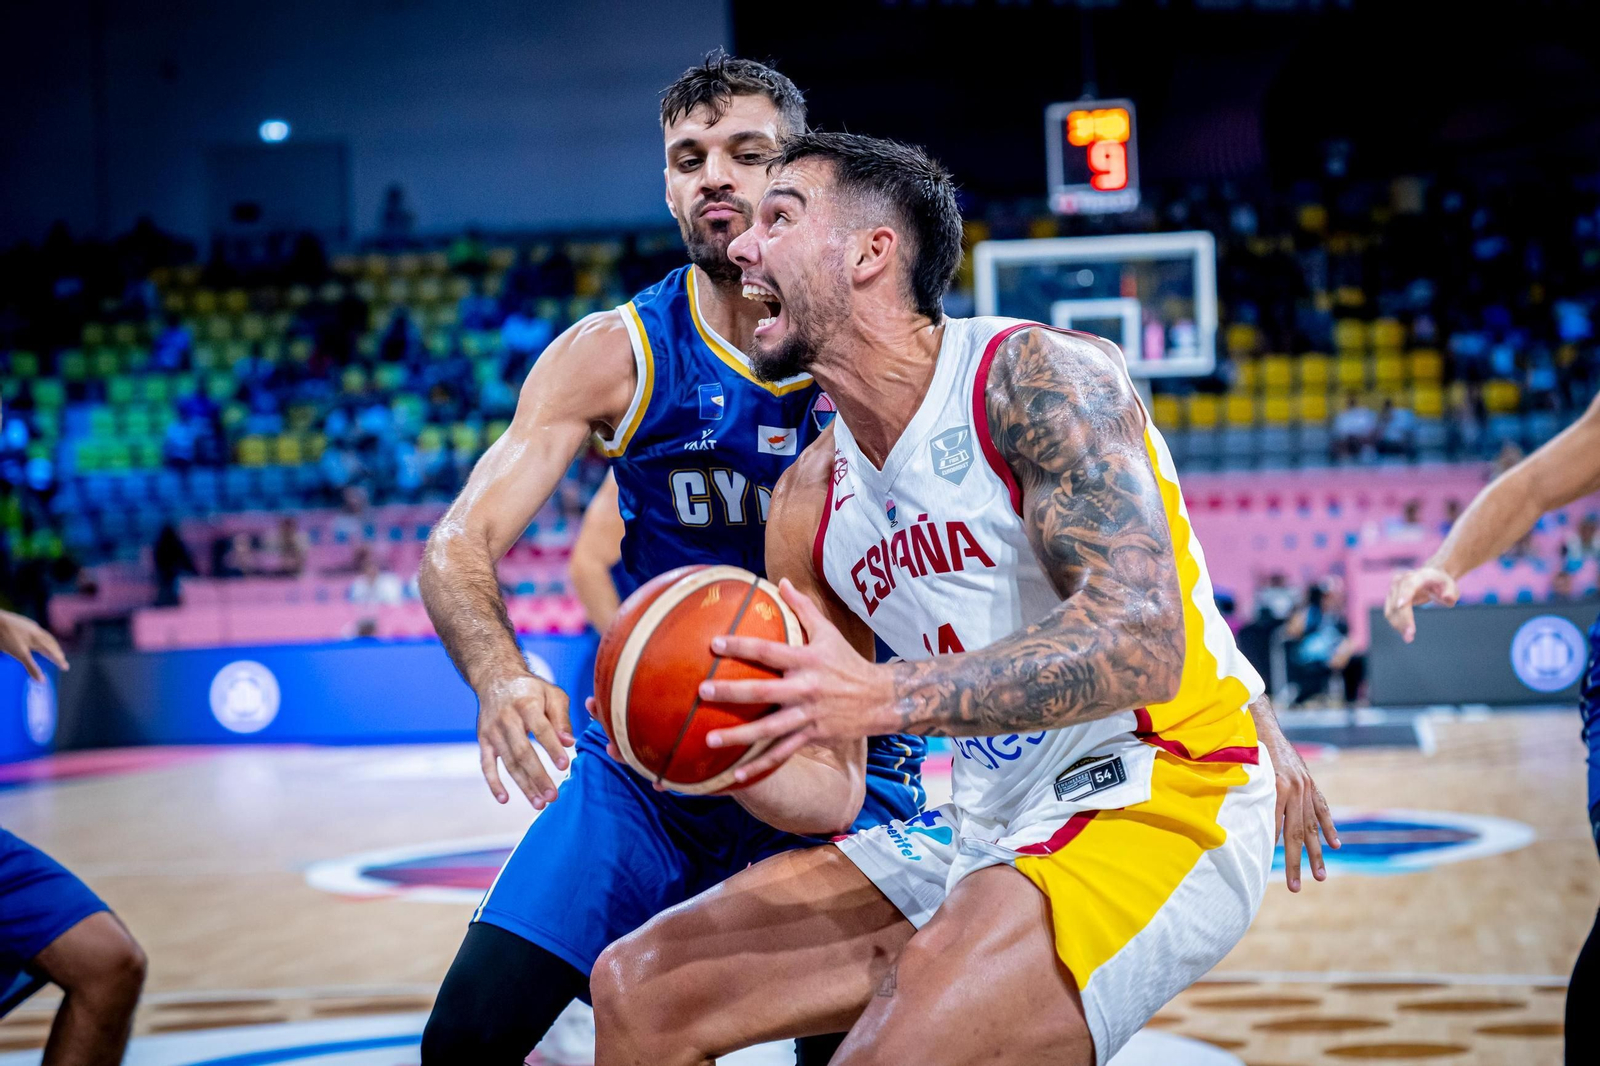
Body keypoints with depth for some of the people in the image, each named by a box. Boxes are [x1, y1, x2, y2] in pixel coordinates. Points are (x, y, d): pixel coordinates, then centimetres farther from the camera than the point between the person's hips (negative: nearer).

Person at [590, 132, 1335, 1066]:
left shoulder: (1036, 375, -13)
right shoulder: (809, 506, 7)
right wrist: (729, 751, -12)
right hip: (988, 831, 7)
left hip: (1159, 801, -7)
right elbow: (828, 790, 11)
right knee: (641, 987, 2)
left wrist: (883, 698, -35)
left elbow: (1143, 641, -26)